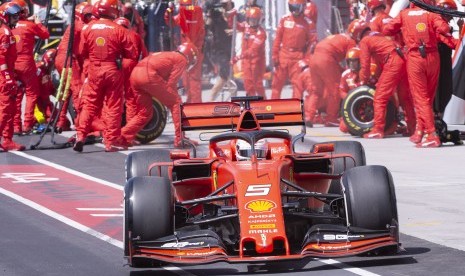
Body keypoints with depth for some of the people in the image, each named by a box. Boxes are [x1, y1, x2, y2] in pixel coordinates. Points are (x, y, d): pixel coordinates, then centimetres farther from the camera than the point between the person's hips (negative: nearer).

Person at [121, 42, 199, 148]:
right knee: (176, 103, 4)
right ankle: (180, 139, 1)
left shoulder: (169, 55, 35)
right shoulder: (182, 59, 11)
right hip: (148, 75, -8)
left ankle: (122, 137, 18)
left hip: (134, 73, 8)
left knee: (145, 112, 21)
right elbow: (171, 84, 2)